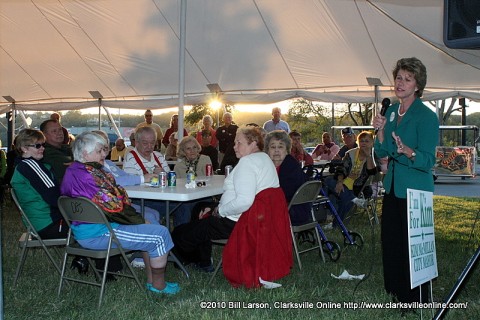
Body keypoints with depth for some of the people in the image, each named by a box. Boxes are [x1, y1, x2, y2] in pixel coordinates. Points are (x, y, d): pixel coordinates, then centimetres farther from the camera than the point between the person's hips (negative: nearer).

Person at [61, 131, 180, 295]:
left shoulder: (73, 170, 12)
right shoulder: (86, 175, -23)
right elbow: (113, 205, -23)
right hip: (98, 234, -12)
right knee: (160, 234, -8)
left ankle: (151, 281, 24)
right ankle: (158, 286, 8)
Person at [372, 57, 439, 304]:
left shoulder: (426, 116, -14)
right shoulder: (391, 111, 8)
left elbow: (428, 161, -18)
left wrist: (407, 151, -37)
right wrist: (381, 130, -7)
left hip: (415, 190, -7)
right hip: (392, 186, 8)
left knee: (413, 245, 0)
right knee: (390, 241, 16)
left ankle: (416, 301, 16)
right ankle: (394, 292, 34)